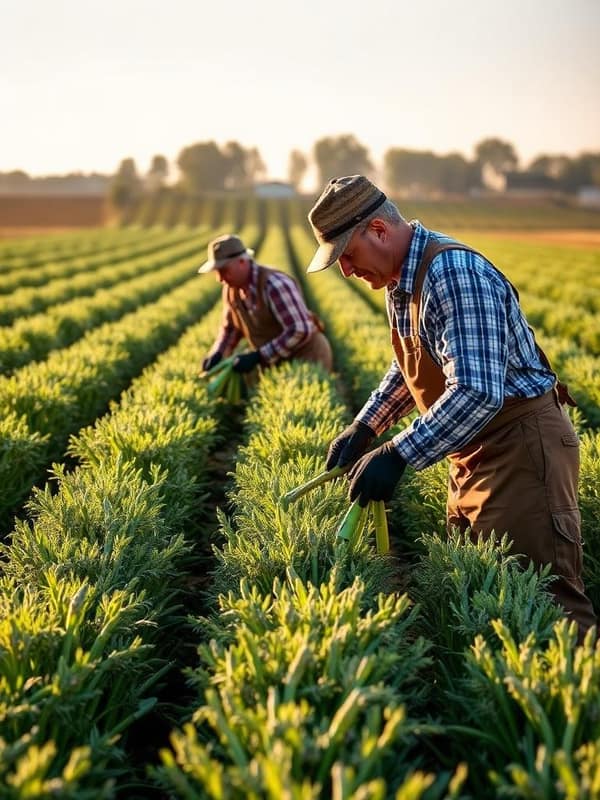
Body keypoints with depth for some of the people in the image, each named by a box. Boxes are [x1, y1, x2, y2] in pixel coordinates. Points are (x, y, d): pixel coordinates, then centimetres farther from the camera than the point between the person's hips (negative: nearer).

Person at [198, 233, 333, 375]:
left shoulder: (274, 284, -27)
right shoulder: (231, 288, -2)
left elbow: (300, 331, -32)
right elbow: (230, 327, 14)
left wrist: (257, 357, -32)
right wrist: (216, 355, -6)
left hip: (308, 356, -8)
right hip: (279, 361, 8)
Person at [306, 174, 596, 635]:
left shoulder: (452, 272, -24)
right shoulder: (402, 279, 7)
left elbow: (477, 391, -32)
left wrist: (398, 456, -33)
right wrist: (364, 428, 13)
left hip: (522, 446, -10)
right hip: (476, 451, 10)